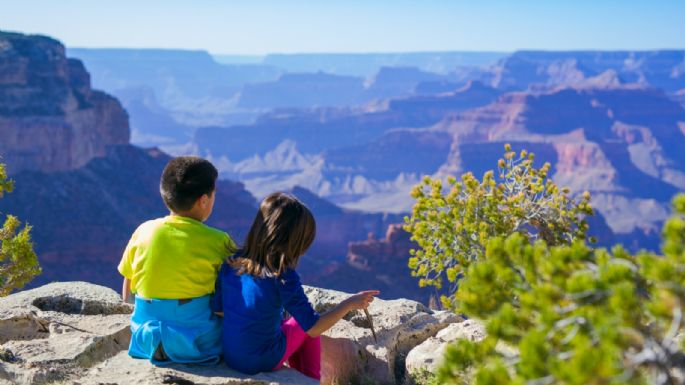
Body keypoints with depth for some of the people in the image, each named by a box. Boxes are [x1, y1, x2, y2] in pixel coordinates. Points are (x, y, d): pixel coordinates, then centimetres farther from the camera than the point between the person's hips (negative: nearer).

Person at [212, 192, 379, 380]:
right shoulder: (283, 277, -22)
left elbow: (217, 309, 4)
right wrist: (349, 304, -7)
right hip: (263, 362, -5)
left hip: (229, 357, 5)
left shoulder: (231, 264, -7)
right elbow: (314, 328, -18)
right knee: (304, 327, 21)